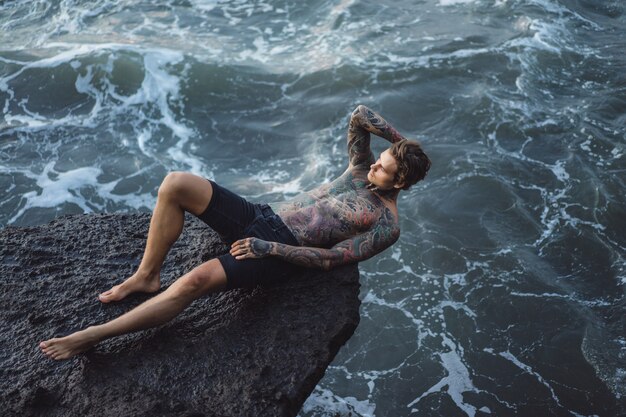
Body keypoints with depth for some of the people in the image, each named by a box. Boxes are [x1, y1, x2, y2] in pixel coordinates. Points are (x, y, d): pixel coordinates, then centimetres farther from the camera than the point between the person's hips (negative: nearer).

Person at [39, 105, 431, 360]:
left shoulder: (387, 226, -7)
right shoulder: (363, 170, 14)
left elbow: (330, 258, -15)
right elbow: (360, 114, 15)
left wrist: (268, 248, -20)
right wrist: (398, 137, 8)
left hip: (279, 254, -8)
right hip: (259, 216, 8)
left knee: (196, 281, -32)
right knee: (175, 184, -12)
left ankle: (93, 336, -23)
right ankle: (146, 276, -2)